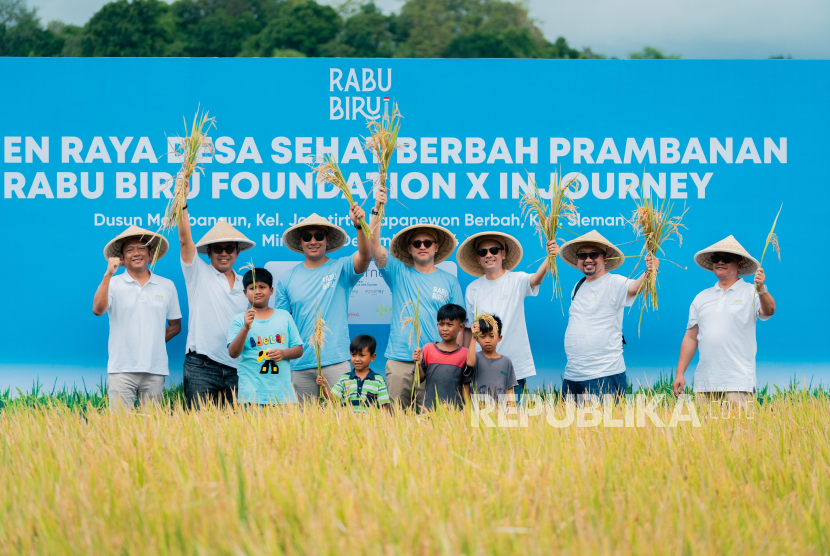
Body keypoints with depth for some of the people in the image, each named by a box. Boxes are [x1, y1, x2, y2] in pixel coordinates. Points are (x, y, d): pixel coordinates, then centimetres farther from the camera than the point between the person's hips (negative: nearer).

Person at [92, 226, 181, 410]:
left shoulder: (167, 286, 11)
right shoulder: (113, 284, 4)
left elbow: (175, 325, 19)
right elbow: (98, 310, -13)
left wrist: (154, 343, 5)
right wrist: (108, 274, -16)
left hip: (155, 369, 2)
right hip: (121, 369, -2)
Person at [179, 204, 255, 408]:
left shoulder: (245, 285, 18)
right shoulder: (199, 273, 7)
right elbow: (185, 239, -5)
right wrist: (182, 203, -14)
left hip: (236, 370, 4)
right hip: (201, 367, -4)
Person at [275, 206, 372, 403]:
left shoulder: (340, 269, 4)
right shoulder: (287, 280, 11)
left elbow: (365, 255, -16)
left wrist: (359, 225, -32)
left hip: (336, 362, -2)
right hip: (300, 367, 2)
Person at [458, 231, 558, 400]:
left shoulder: (517, 280, -1)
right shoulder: (472, 289, 7)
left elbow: (535, 279, -23)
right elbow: (468, 328, 13)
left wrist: (550, 257, -43)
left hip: (514, 366, -2)